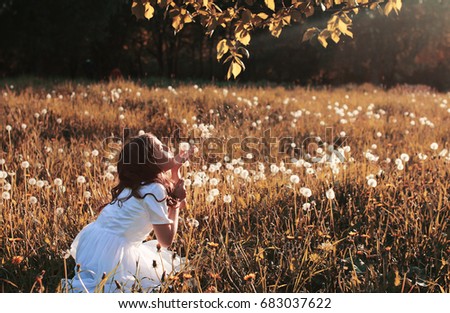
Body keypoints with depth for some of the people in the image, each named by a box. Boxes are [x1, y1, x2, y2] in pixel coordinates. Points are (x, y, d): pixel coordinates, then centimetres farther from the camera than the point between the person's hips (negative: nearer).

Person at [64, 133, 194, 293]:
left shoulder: (137, 182, 11)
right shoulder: (154, 190, -15)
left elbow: (181, 204, 23)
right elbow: (166, 240, -11)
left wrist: (176, 168, 17)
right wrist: (175, 201, -2)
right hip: (111, 253, -9)